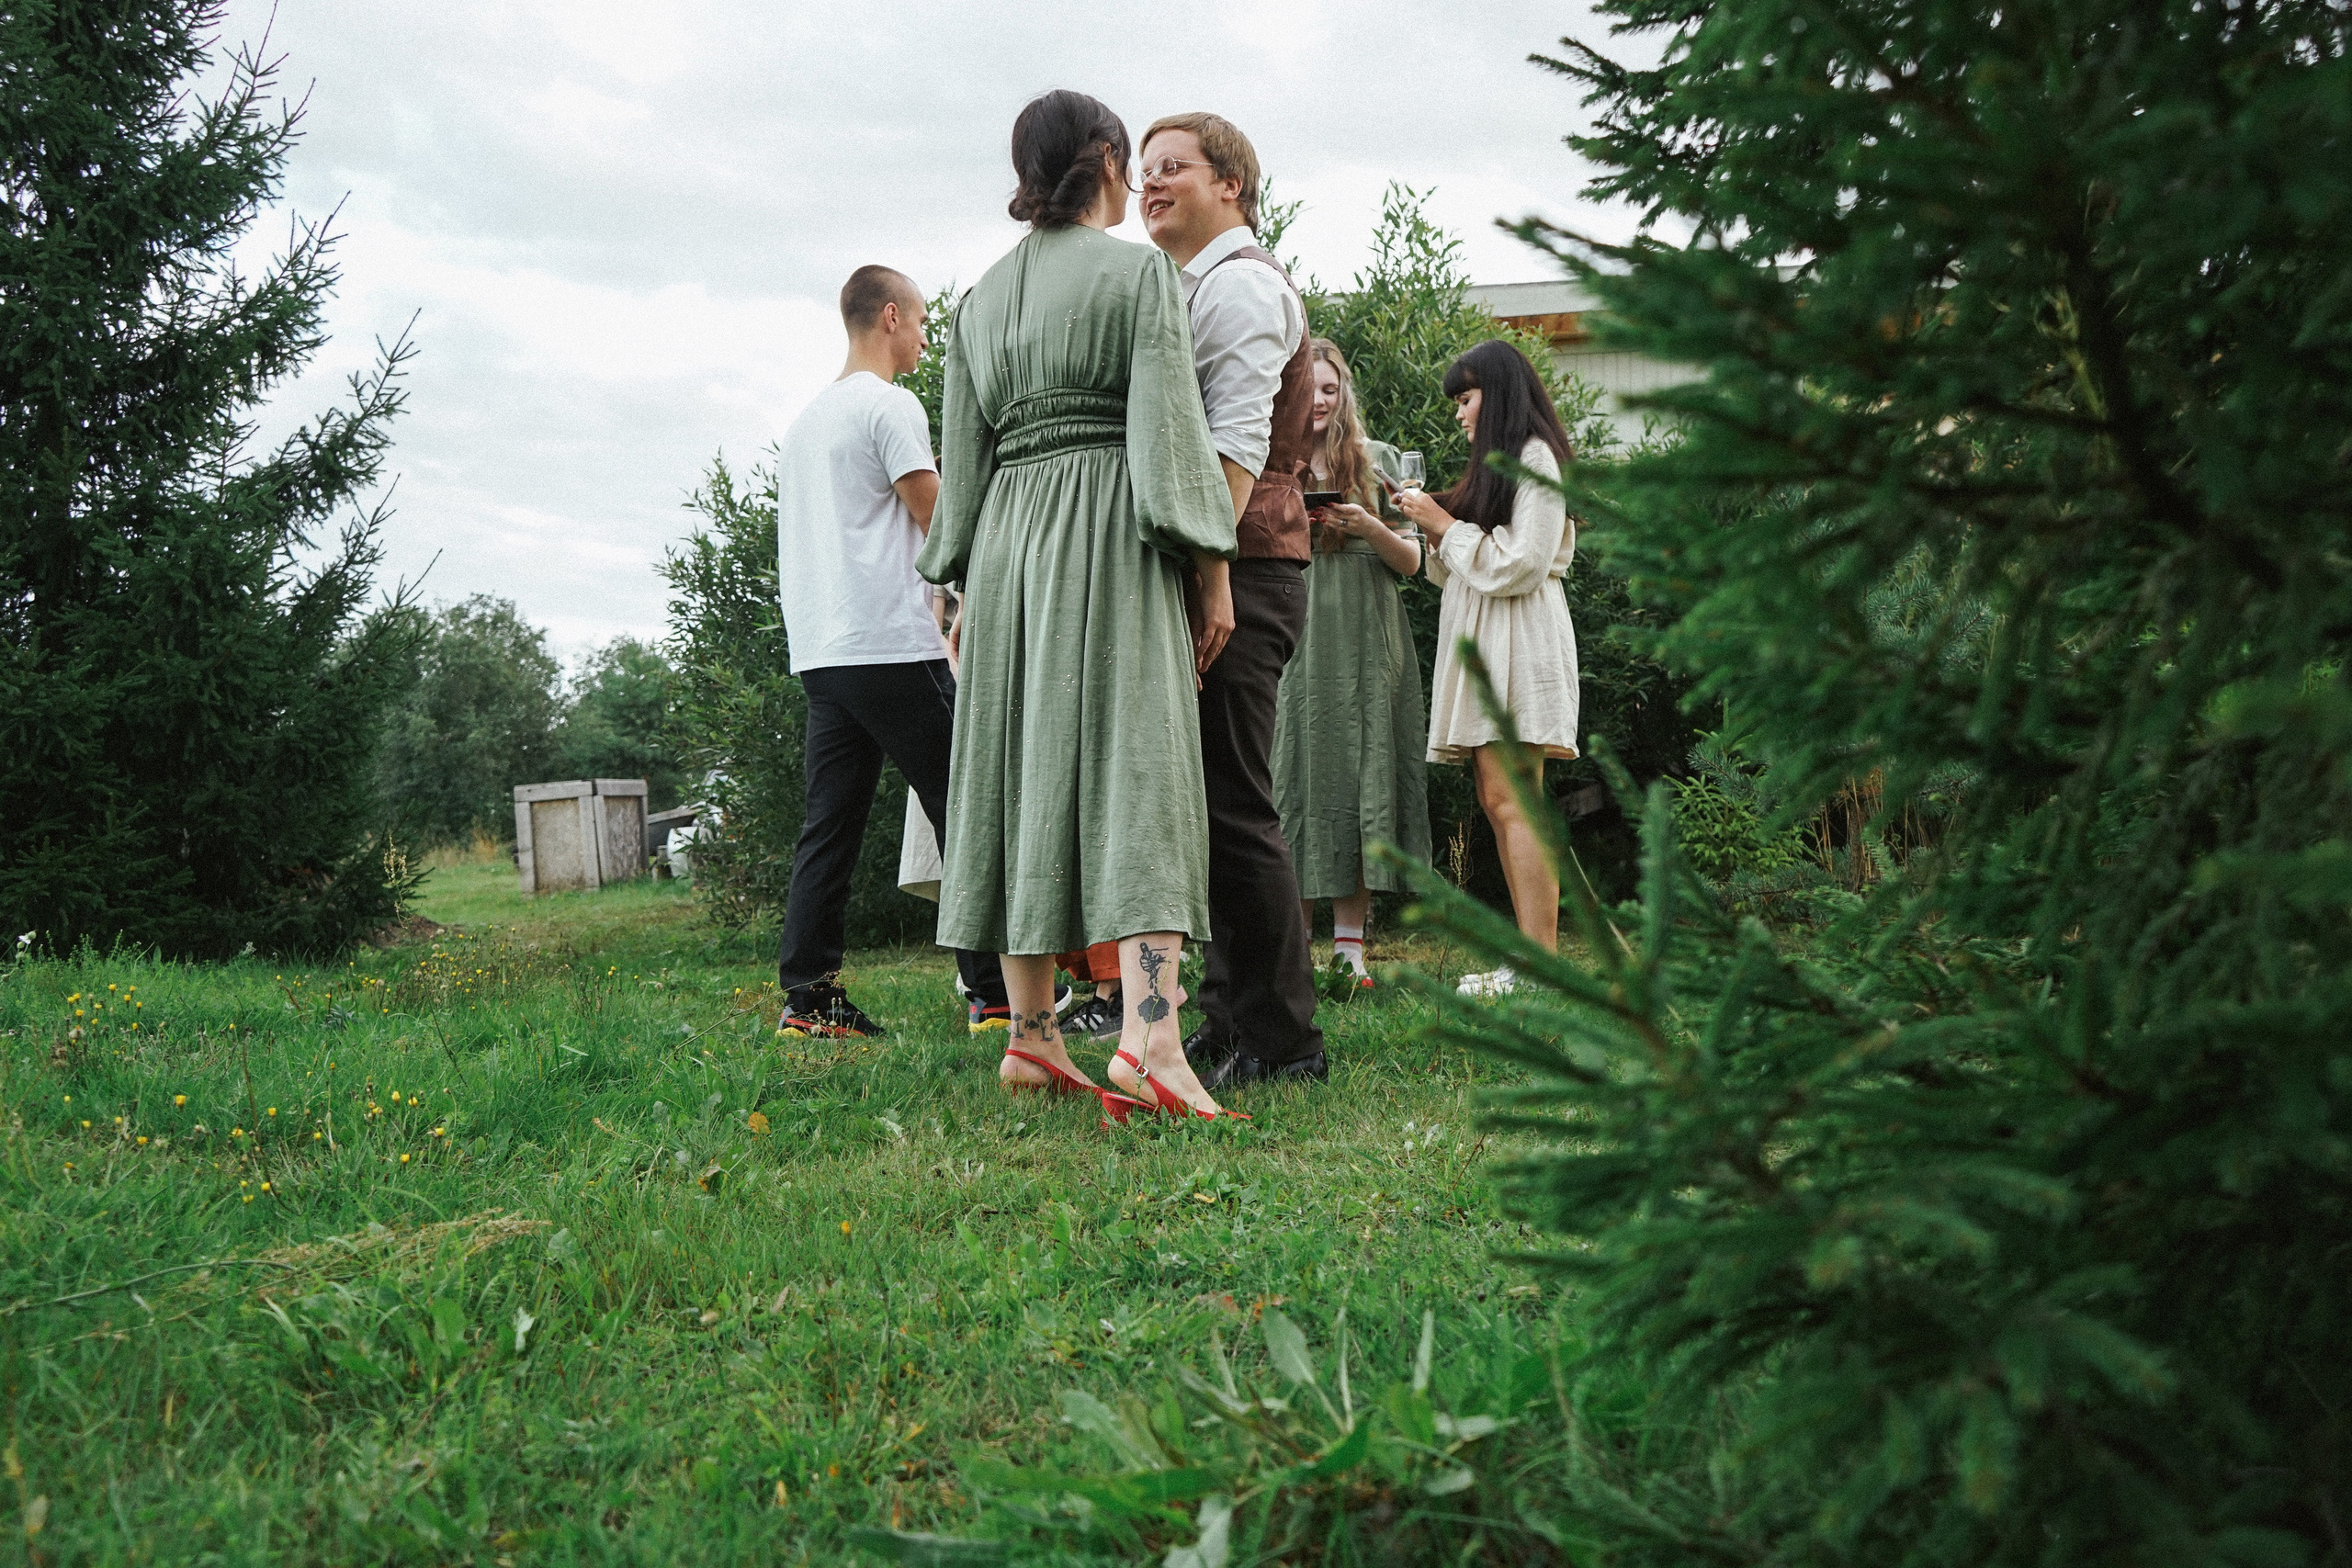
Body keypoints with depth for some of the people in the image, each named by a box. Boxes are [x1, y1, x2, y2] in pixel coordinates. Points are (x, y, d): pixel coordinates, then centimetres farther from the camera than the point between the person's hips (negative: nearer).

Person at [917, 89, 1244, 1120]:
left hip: (1008, 538, 6)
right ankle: (1148, 1037, -23)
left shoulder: (982, 298, 15)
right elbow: (1171, 429, -10)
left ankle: (1032, 1033, 12)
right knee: (1137, 766, -11)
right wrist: (1211, 569, -8)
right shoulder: (1138, 271, -2)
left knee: (1025, 767, 9)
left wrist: (966, 585, 20)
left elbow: (965, 456, 15)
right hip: (1110, 537, -6)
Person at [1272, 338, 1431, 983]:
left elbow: (1410, 561, 10)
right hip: (1290, 644, 0)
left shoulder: (1379, 460, 13)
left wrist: (1370, 528, -9)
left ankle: (1349, 945, -3)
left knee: (1360, 778, -4)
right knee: (1296, 779, -5)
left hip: (1367, 645, 0)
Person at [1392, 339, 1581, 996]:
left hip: (1517, 635, -10)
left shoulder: (1534, 458, -5)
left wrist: (1446, 524, -8)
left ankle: (1542, 965, -19)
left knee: (1512, 799, -16)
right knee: (1496, 799, 3)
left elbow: (1519, 565, -15)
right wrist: (1437, 531, 8)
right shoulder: (1496, 465, 25)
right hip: (1483, 643, 10)